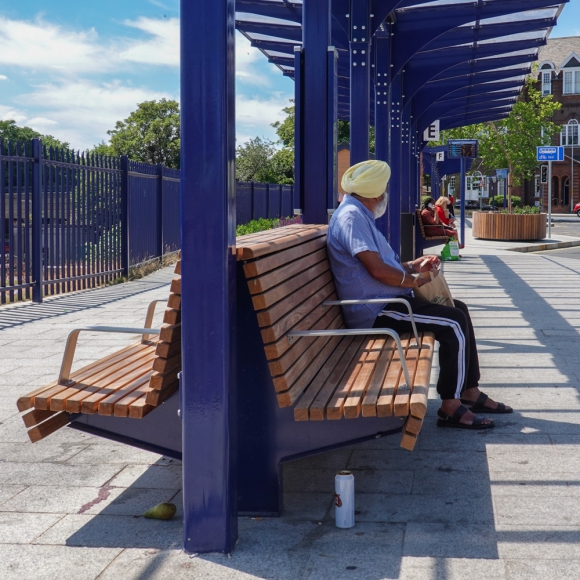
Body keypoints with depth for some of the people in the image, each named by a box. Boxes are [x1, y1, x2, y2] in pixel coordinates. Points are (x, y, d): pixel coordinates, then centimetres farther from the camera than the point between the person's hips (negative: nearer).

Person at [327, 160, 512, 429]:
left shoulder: (359, 215, 17)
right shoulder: (351, 215, -17)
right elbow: (377, 269, -24)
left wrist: (413, 266, 11)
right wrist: (415, 281, -11)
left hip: (384, 302, 11)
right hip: (375, 311, -11)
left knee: (458, 309, 12)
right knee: (453, 323, -18)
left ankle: (470, 392, 14)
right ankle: (450, 406, -13)